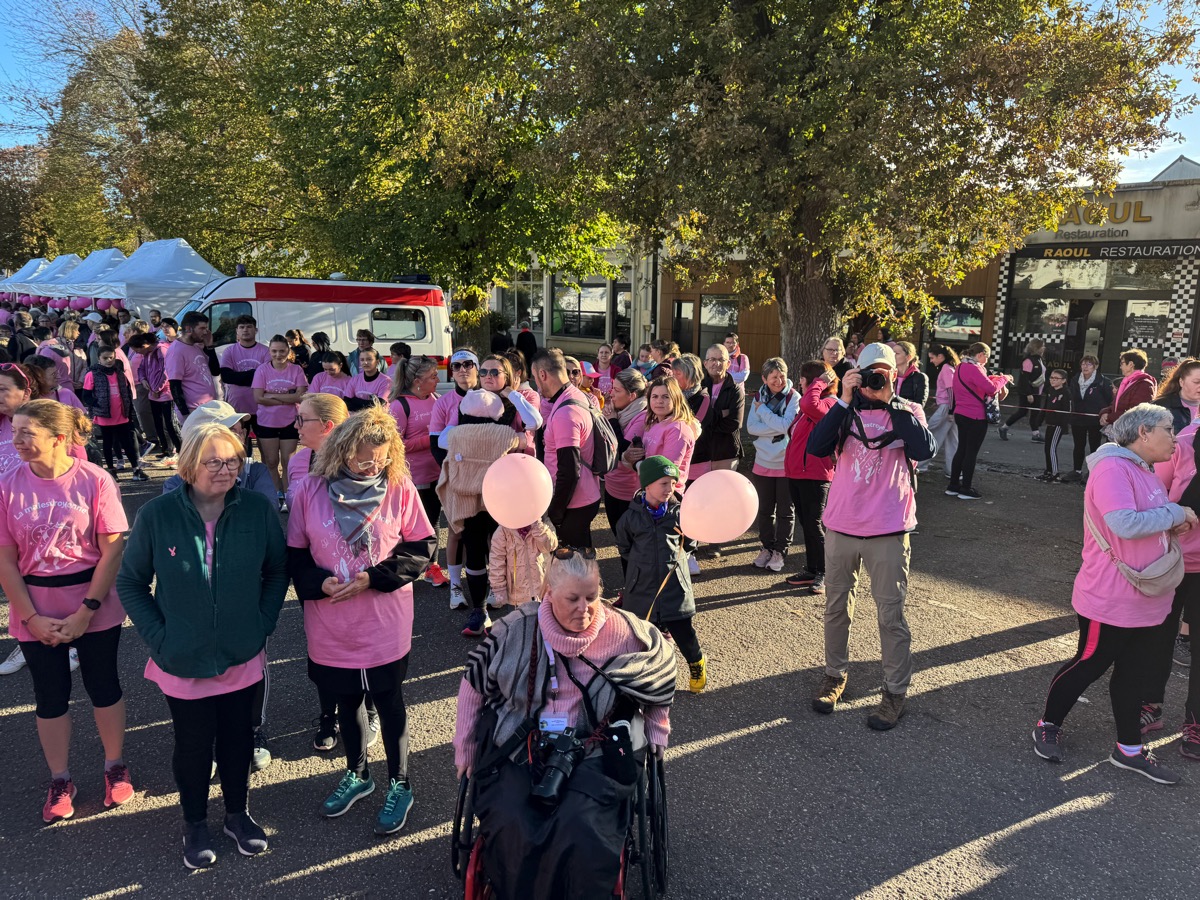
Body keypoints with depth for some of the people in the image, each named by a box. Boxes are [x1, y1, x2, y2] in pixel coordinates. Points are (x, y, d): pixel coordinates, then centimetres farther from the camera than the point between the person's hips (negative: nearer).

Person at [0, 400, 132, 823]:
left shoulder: (95, 480, -13)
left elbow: (113, 550, -12)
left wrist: (85, 613, -13)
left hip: (95, 606, -2)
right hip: (35, 612, 2)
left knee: (103, 686, 12)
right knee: (50, 695, 14)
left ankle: (115, 767, 34)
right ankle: (60, 781, 33)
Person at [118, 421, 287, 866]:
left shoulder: (258, 509, -12)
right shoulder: (157, 515, -14)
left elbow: (277, 572, 1)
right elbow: (130, 583, -2)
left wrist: (263, 624, -5)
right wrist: (158, 637, -8)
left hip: (243, 658, 1)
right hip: (182, 662, -1)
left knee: (238, 739, 19)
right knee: (193, 745, 17)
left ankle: (238, 813, 43)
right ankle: (195, 822, 42)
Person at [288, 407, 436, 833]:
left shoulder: (399, 487, -12)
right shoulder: (311, 490, -8)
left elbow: (423, 546, -8)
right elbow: (295, 554, -1)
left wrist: (373, 578, -18)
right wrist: (320, 583, -19)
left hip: (385, 625, -2)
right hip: (331, 626, 2)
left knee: (389, 702, 12)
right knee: (347, 700, 21)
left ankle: (399, 784, 33)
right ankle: (356, 774, 45)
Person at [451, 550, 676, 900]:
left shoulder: (622, 632, -5)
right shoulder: (515, 630, -4)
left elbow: (661, 663, 14)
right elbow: (474, 685, 9)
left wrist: (656, 733, 17)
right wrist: (465, 753, 12)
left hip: (591, 753, -1)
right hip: (517, 750, 1)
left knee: (583, 832, -27)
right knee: (511, 831, -24)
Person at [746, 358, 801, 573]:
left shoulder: (793, 397, -9)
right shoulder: (759, 397, 1)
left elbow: (785, 426, -22)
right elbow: (751, 427, -10)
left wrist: (762, 410, -15)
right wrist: (777, 428, -20)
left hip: (787, 463, -3)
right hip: (763, 462, 3)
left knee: (785, 511, 7)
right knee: (765, 509, 14)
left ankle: (780, 551, 19)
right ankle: (767, 547, 28)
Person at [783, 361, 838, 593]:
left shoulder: (829, 403, -14)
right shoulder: (809, 407, 16)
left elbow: (809, 404, -35)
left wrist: (820, 382, -24)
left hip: (815, 475, -10)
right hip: (797, 472, 10)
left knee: (814, 524, -3)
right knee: (805, 523, 15)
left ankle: (823, 574, 9)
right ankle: (810, 570, 25)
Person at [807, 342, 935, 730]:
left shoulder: (908, 412, 1)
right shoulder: (847, 410, 5)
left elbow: (925, 450, -19)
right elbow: (816, 447, -12)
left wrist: (890, 401, -18)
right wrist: (844, 400, -16)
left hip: (888, 530, -2)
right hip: (841, 525, 3)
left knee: (891, 614, 4)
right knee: (836, 606, 15)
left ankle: (895, 691, 16)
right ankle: (834, 674, 31)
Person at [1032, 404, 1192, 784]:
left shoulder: (1145, 472, 11)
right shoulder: (1113, 468, -21)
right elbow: (1125, 524, -33)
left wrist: (1173, 524, 3)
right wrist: (1176, 513, -19)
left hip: (1148, 599, 9)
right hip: (1110, 599, -9)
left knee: (1134, 671, 17)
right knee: (1090, 664, 6)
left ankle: (1129, 748, 31)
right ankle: (1048, 724, 26)